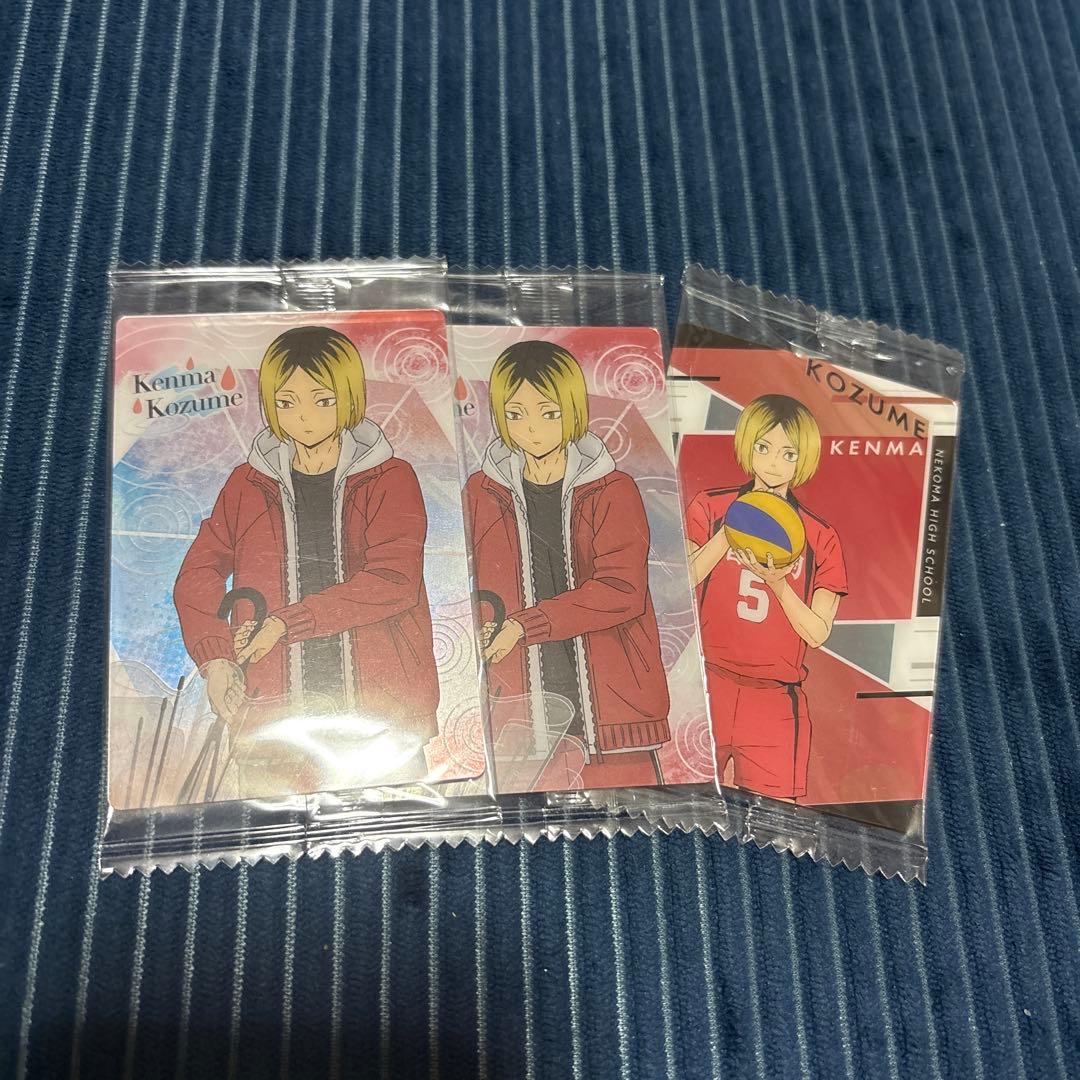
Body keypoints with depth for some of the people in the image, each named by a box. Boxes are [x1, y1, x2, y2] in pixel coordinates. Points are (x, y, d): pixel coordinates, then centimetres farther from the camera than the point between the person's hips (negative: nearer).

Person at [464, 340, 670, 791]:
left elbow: (622, 592, -10)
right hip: (522, 713, 1)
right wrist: (478, 624, -7)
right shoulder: (481, 494, 8)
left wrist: (524, 625, -17)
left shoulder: (613, 490, 1)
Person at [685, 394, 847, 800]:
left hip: (775, 704, 1)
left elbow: (817, 633, 1)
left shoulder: (820, 538, 8)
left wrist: (777, 582, -14)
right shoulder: (711, 508, 5)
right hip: (707, 690, -1)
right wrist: (729, 534, -15)